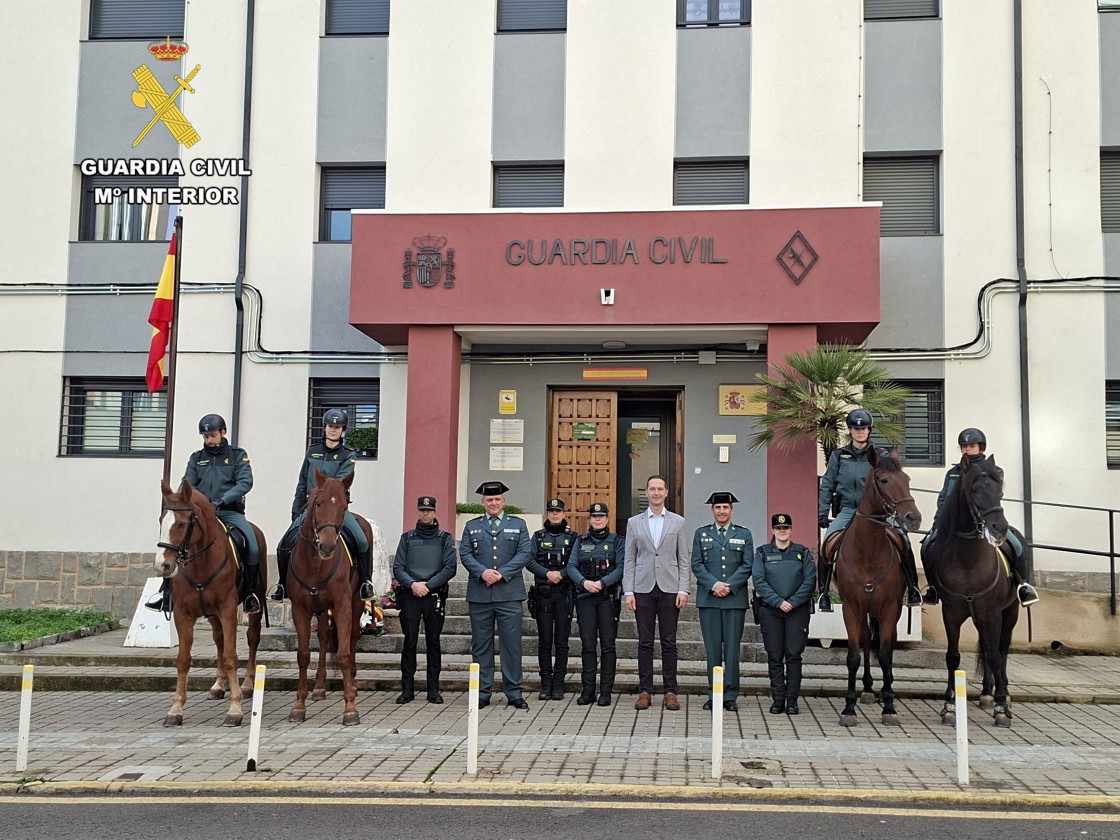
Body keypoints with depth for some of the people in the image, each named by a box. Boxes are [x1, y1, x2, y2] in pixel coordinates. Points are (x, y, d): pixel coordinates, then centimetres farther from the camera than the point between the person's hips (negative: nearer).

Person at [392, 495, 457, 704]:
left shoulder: (445, 539, 7)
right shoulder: (407, 538, 10)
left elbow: (450, 568, -3)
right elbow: (397, 568, 4)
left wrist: (428, 585, -12)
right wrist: (413, 584, -13)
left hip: (435, 597, 0)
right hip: (409, 596, 1)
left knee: (433, 643, 4)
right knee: (409, 642, 1)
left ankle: (434, 689, 10)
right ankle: (407, 689, 7)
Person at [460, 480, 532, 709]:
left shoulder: (518, 525, 11)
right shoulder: (472, 526, 14)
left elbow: (525, 553, 0)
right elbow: (465, 554, 4)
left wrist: (502, 573, -11)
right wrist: (482, 572, -13)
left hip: (509, 594, -1)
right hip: (479, 594, 1)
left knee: (512, 643, -1)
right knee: (481, 645, 4)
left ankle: (514, 693, 5)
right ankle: (482, 693, 11)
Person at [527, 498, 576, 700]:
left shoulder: (572, 537, 8)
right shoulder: (538, 536, 11)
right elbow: (530, 561, 0)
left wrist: (561, 574, -15)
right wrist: (547, 573, -14)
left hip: (564, 594, -1)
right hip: (543, 594, 1)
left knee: (562, 641, 0)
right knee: (544, 641, 2)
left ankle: (558, 684, 5)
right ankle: (546, 684, 8)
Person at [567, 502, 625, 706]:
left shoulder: (617, 541, 7)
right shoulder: (580, 541, 14)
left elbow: (621, 568, -4)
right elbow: (571, 566, 5)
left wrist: (602, 583, -17)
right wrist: (584, 582, -13)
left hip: (609, 597, -2)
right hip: (585, 597, 2)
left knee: (607, 644, -2)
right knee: (588, 644, 2)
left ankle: (606, 691, 2)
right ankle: (587, 690, 7)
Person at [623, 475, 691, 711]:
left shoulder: (678, 522, 8)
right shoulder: (634, 522, 8)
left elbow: (683, 559, 5)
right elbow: (629, 560, 6)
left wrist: (683, 589, -3)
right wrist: (628, 591, -2)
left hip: (669, 589, 0)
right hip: (643, 589, 0)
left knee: (669, 642, 2)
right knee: (645, 642, 3)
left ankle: (670, 691, 7)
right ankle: (645, 690, 9)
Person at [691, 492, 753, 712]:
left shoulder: (744, 534, 10)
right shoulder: (701, 534, 11)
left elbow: (747, 566, 2)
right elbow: (696, 564, 3)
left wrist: (729, 586, -10)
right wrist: (713, 584, -11)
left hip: (735, 598, 0)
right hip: (708, 599, 1)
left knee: (732, 648, 0)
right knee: (713, 648, 3)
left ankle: (731, 695, 6)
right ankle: (714, 694, 8)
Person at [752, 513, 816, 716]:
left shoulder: (803, 553, 7)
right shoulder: (762, 553, 6)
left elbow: (809, 581, -2)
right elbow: (759, 582, -3)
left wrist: (793, 602, -13)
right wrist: (778, 601, -14)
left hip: (797, 611, 0)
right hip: (770, 610, 0)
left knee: (793, 655, -1)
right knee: (774, 657, 3)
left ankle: (792, 700, 5)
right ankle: (778, 699, 10)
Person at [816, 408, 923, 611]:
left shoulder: (881, 456, 7)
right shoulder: (838, 456, 9)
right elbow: (827, 486, 11)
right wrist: (822, 512, 2)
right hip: (848, 510, 1)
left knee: (903, 539, -23)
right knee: (827, 542, -24)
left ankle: (912, 588, -6)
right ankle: (823, 591, -11)